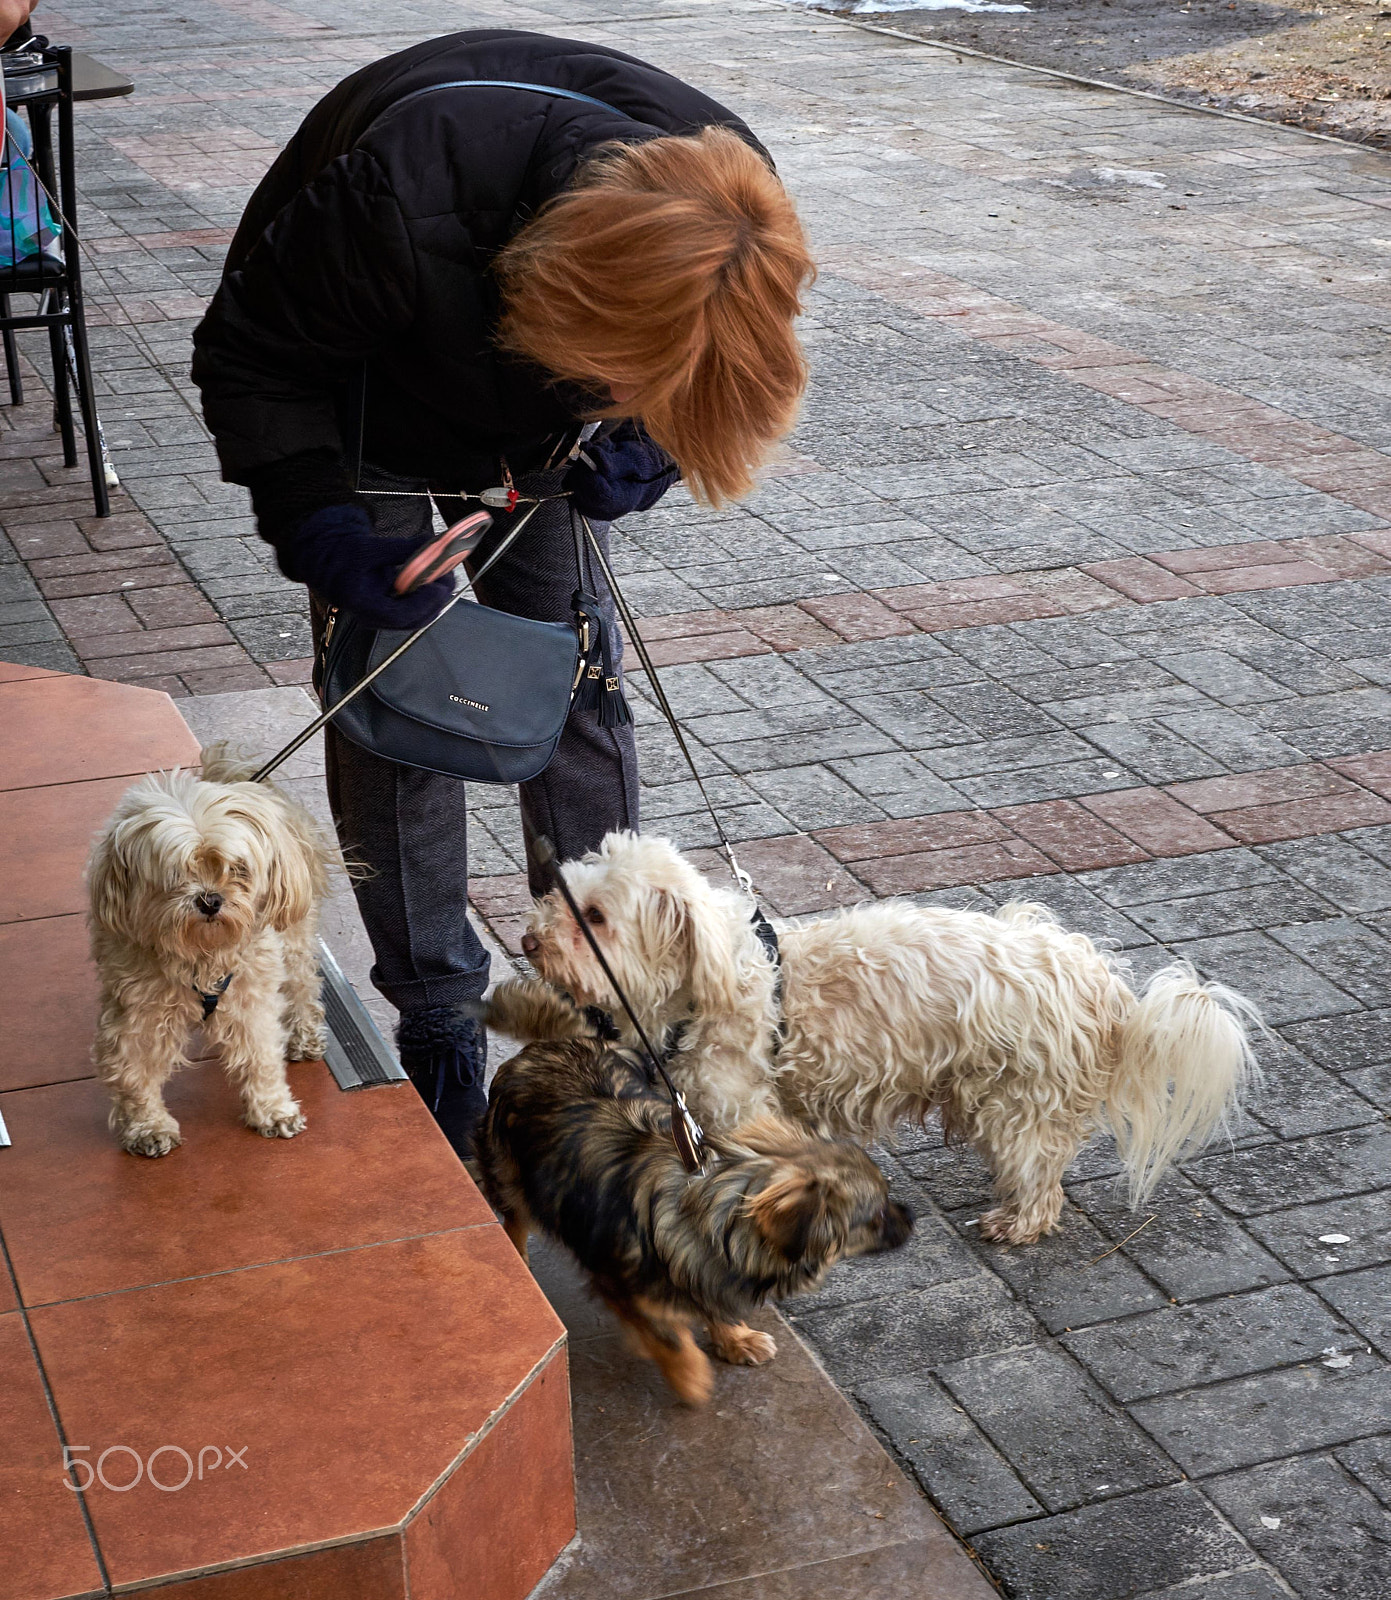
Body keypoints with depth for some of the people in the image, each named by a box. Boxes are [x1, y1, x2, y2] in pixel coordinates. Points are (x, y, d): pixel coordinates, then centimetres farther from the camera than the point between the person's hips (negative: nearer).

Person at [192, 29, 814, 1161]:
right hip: (365, 419, -3)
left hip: (539, 431, 3)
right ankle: (436, 1017, 9)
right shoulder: (400, 202, -45)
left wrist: (642, 445, -24)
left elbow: (685, 393, -5)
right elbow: (247, 358, -26)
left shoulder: (714, 211, -30)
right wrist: (327, 537, -35)